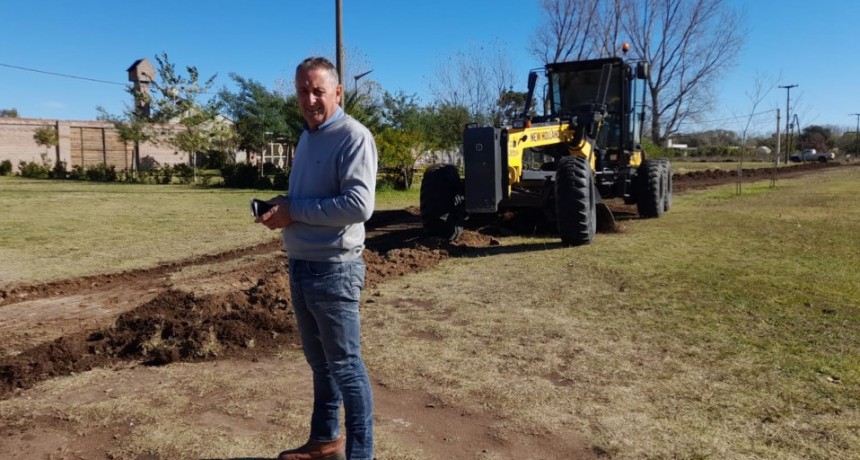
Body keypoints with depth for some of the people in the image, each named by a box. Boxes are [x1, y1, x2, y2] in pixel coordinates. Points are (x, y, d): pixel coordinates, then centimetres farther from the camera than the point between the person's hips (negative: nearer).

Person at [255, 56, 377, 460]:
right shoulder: (306, 137, 14)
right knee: (319, 362, 20)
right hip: (300, 267, 9)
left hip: (333, 270, -9)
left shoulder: (353, 137, -14)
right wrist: (280, 207, 3)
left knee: (345, 366, 2)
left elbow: (359, 205, -25)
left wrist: (295, 211, -18)